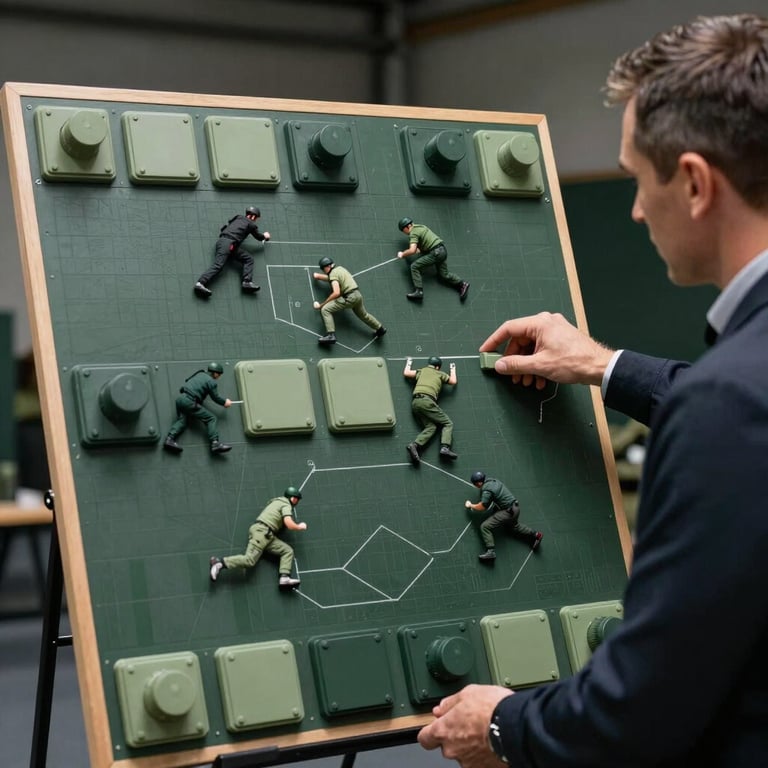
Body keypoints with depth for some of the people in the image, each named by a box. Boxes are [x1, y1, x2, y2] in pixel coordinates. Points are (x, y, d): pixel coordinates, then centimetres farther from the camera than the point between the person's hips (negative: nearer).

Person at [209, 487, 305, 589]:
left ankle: (285, 578, -21)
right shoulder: (286, 505, -3)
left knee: (288, 551, -4)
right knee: (249, 560, -23)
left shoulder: (278, 502, 26)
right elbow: (290, 525, -15)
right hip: (261, 531, -10)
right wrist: (299, 527, 4)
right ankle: (220, 562, -22)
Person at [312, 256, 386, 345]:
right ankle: (380, 329, 43)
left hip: (349, 297, -9)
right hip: (358, 295, 9)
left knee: (325, 309, -12)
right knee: (363, 314, 32)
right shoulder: (340, 268, 16)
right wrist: (319, 276, 30)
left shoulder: (333, 274, -11)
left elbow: (336, 293, -22)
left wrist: (322, 304, -18)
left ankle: (331, 335, -24)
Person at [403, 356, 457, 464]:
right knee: (448, 423, -2)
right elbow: (453, 382, 35)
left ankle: (414, 445, -27)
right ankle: (445, 448, -26)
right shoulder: (440, 374, 19)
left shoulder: (422, 371, 26)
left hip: (415, 402, 6)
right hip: (427, 401, -5)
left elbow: (406, 373, 36)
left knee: (430, 427, -1)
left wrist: (409, 363, 54)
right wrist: (453, 370, 53)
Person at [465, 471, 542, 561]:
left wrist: (471, 505, 0)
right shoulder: (492, 480, 7)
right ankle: (535, 535, 27)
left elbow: (482, 507, -16)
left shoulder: (486, 490, -19)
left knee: (485, 526, -12)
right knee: (514, 526, 34)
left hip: (508, 511, -9)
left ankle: (491, 552, -21)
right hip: (515, 507, 9)